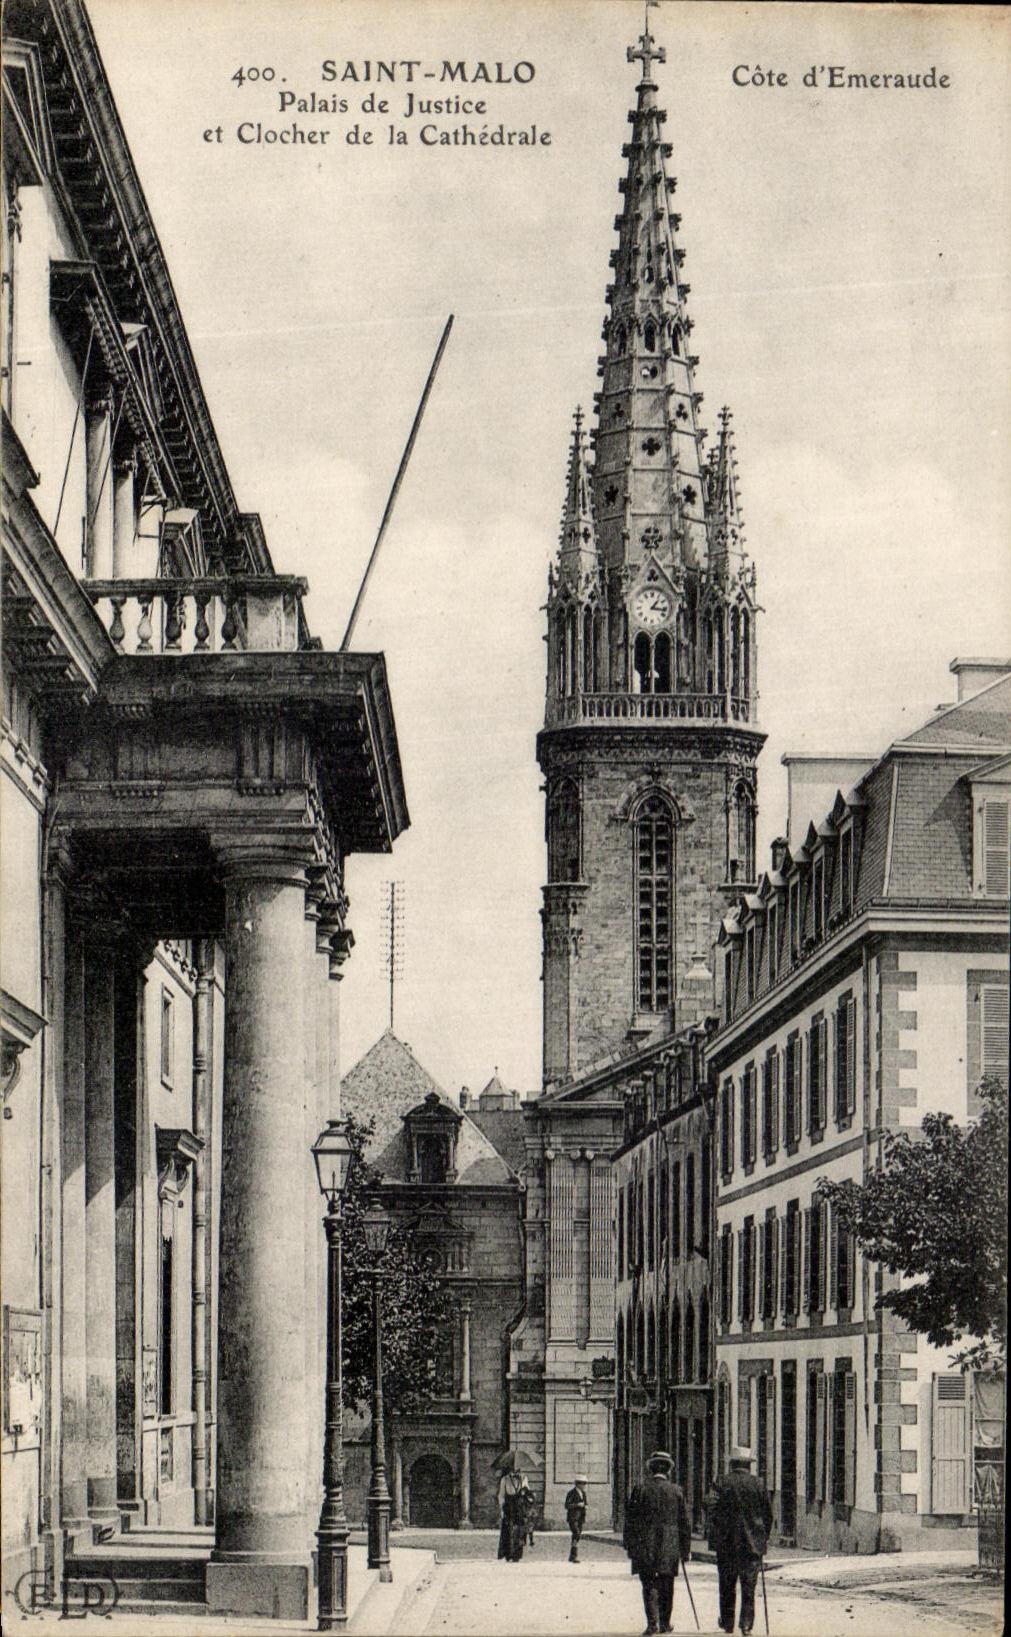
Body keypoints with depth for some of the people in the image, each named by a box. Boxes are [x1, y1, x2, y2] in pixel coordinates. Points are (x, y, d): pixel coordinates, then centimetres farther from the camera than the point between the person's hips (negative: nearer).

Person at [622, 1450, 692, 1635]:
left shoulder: (640, 1489, -3)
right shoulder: (675, 1491, 0)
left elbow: (630, 1519, -1)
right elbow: (684, 1522, 4)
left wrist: (629, 1544, 7)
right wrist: (686, 1549, 12)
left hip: (644, 1545, -1)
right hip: (669, 1547, 1)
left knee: (649, 1585, 1)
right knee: (666, 1587, 12)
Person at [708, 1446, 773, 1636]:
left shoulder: (723, 1482, -4)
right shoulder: (758, 1484, 0)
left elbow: (714, 1511, -7)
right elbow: (768, 1513, 4)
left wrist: (714, 1537, 1)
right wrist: (764, 1537, 13)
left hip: (727, 1542, -1)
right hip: (753, 1542, 1)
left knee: (727, 1585, 10)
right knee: (749, 1585, 3)